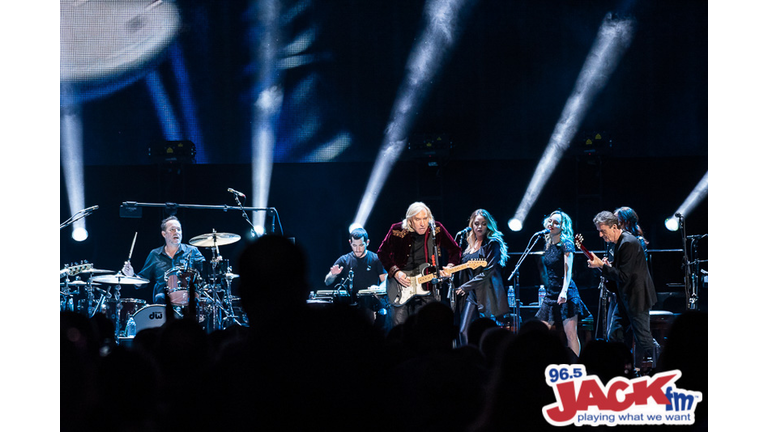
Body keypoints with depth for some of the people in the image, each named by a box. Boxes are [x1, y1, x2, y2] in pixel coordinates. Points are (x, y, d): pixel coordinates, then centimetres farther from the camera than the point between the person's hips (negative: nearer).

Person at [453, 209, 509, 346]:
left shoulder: (493, 244, -3)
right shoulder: (469, 244, 17)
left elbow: (488, 271, -12)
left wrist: (465, 287, -12)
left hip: (487, 293, -6)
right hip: (471, 294, 6)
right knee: (464, 331, -7)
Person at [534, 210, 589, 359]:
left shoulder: (566, 244, -6)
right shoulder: (548, 245, 13)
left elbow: (568, 270, -16)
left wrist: (564, 291, -27)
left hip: (566, 294, -7)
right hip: (551, 294, 7)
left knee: (571, 334, -8)